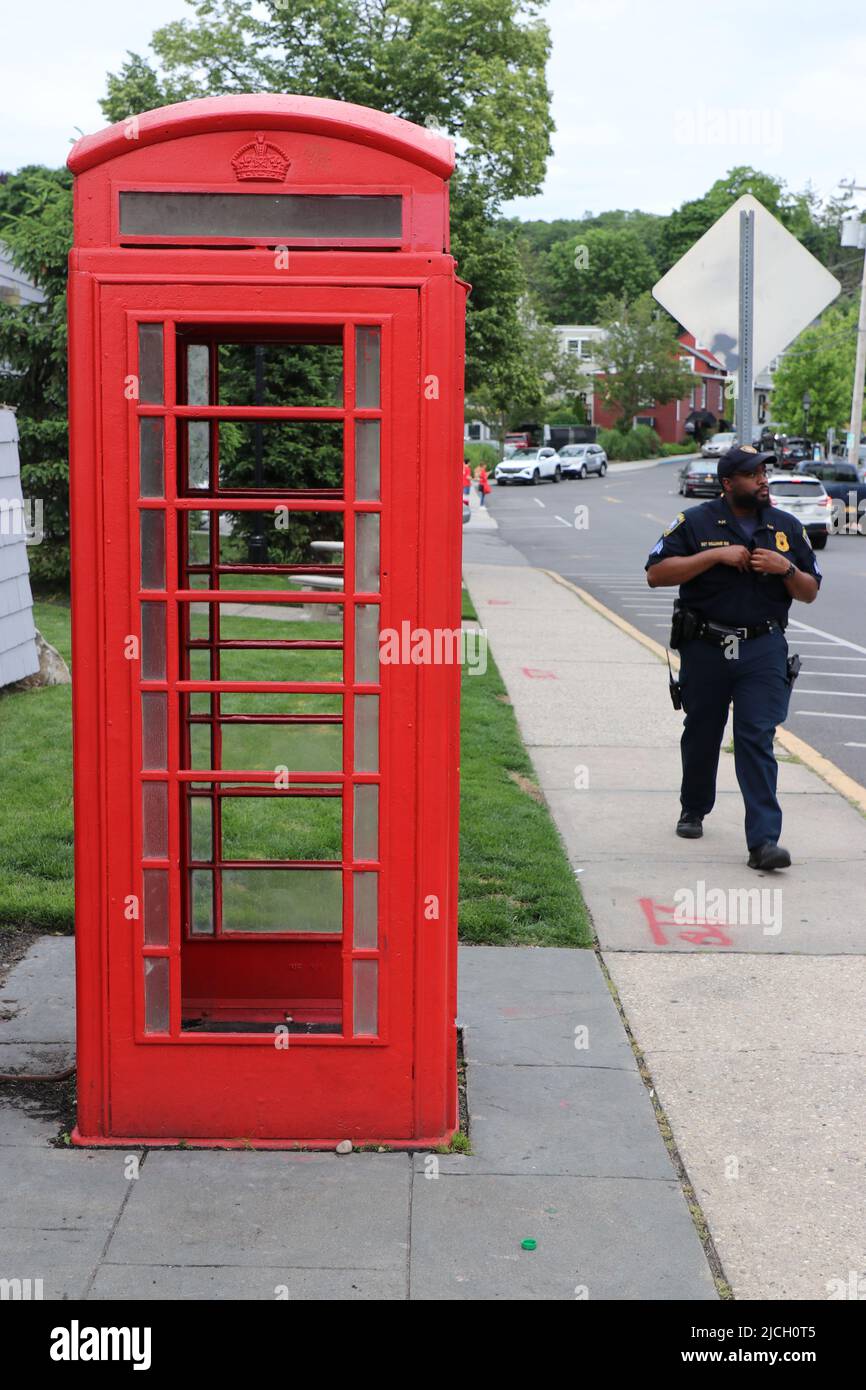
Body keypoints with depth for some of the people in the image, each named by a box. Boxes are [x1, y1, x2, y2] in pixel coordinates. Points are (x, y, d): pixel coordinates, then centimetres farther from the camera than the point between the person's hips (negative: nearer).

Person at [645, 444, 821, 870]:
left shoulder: (787, 527, 9)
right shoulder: (696, 523, 0)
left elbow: (810, 592, 13)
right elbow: (656, 573, -10)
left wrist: (786, 569, -9)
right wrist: (715, 555, -16)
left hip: (764, 650, 0)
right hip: (705, 647, 0)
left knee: (757, 739, -9)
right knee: (701, 734, 14)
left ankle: (763, 840, -13)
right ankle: (693, 809, 38)